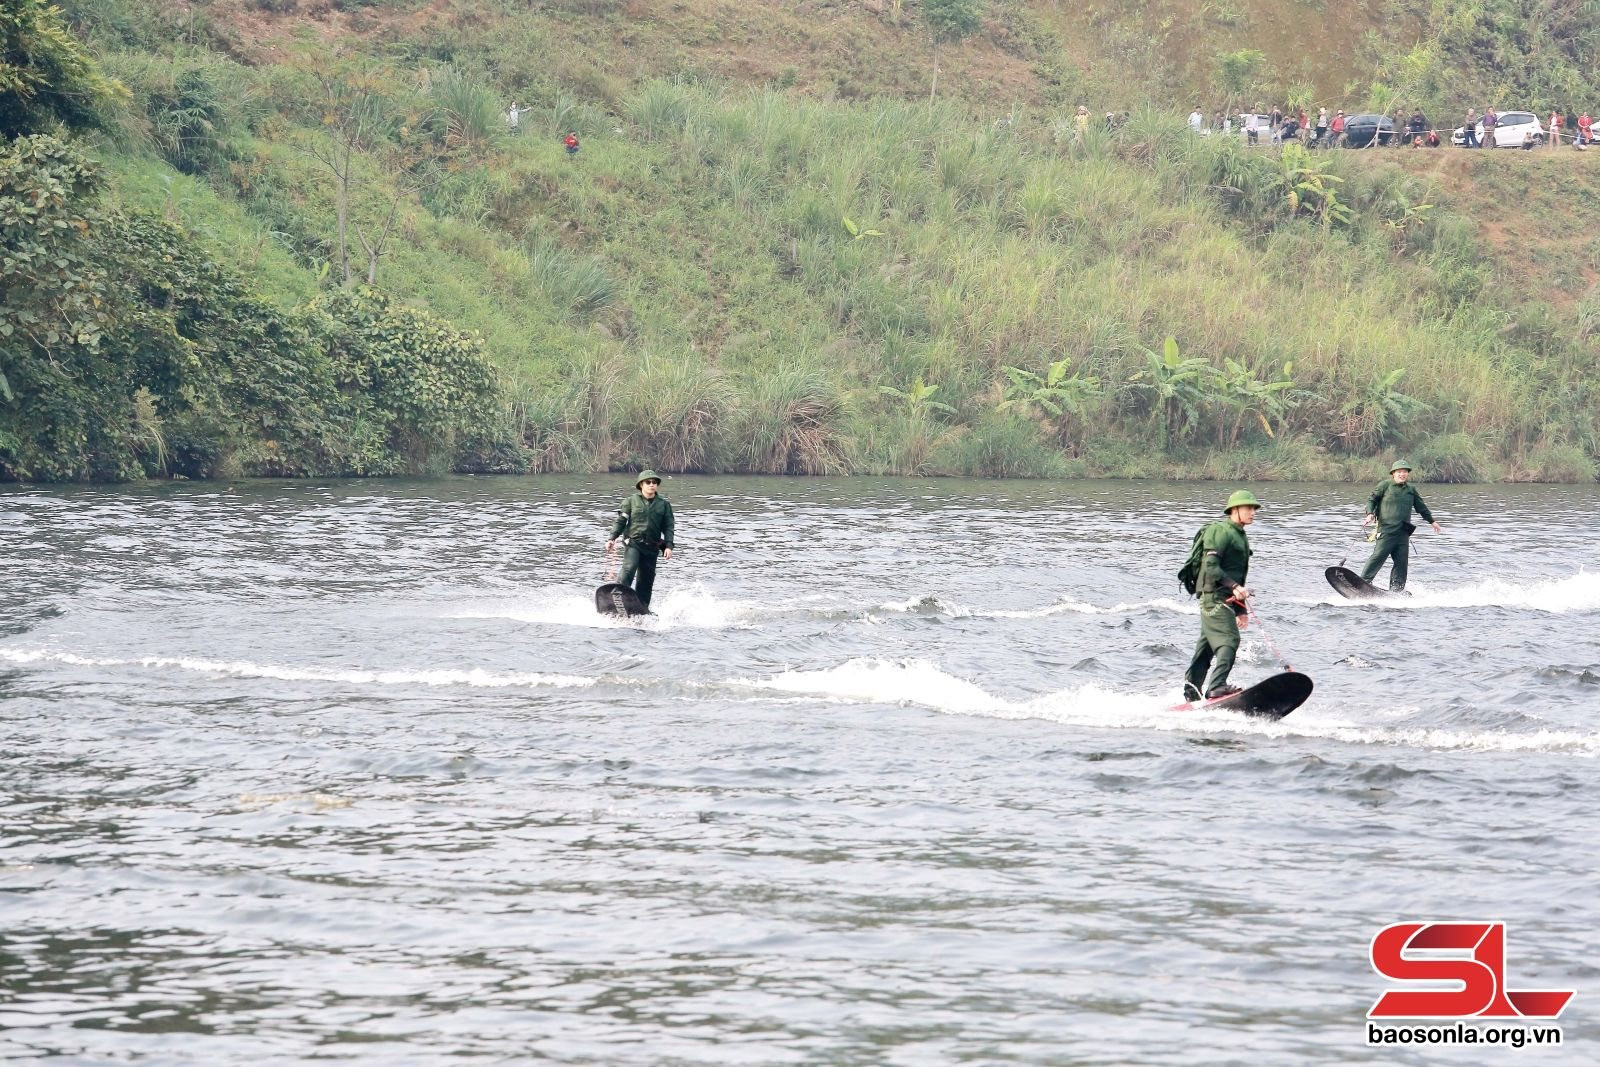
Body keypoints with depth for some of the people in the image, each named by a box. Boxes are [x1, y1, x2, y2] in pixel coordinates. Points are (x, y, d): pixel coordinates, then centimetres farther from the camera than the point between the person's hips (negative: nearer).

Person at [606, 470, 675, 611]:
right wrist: (612, 539, -8)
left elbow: (668, 527, 7)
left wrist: (668, 546, -5)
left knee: (646, 580, 5)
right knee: (628, 569, -25)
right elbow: (620, 521, 4)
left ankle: (642, 608, 12)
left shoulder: (664, 504, 10)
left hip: (652, 547, 3)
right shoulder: (631, 501, 5)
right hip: (633, 543, -3)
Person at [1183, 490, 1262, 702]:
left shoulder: (1239, 535, 23)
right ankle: (1216, 687, -29)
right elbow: (1210, 566, -19)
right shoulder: (1221, 531, -9)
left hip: (1227, 598, 10)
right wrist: (1233, 586, -27)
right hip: (1214, 595, -10)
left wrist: (1240, 608, 26)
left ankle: (1191, 690, 16)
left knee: (1207, 645, 12)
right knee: (1229, 640, -20)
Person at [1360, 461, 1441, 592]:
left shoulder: (1411, 489, 17)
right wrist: (1370, 514, -12)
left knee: (1402, 561, 0)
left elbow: (1421, 507, 29)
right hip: (1386, 529, -5)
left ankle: (1397, 590, 5)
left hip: (1403, 532, 5)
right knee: (1379, 556, -16)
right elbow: (1372, 500, 6)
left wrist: (1432, 521, 37)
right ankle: (1363, 581, -16)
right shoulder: (1385, 486, 3)